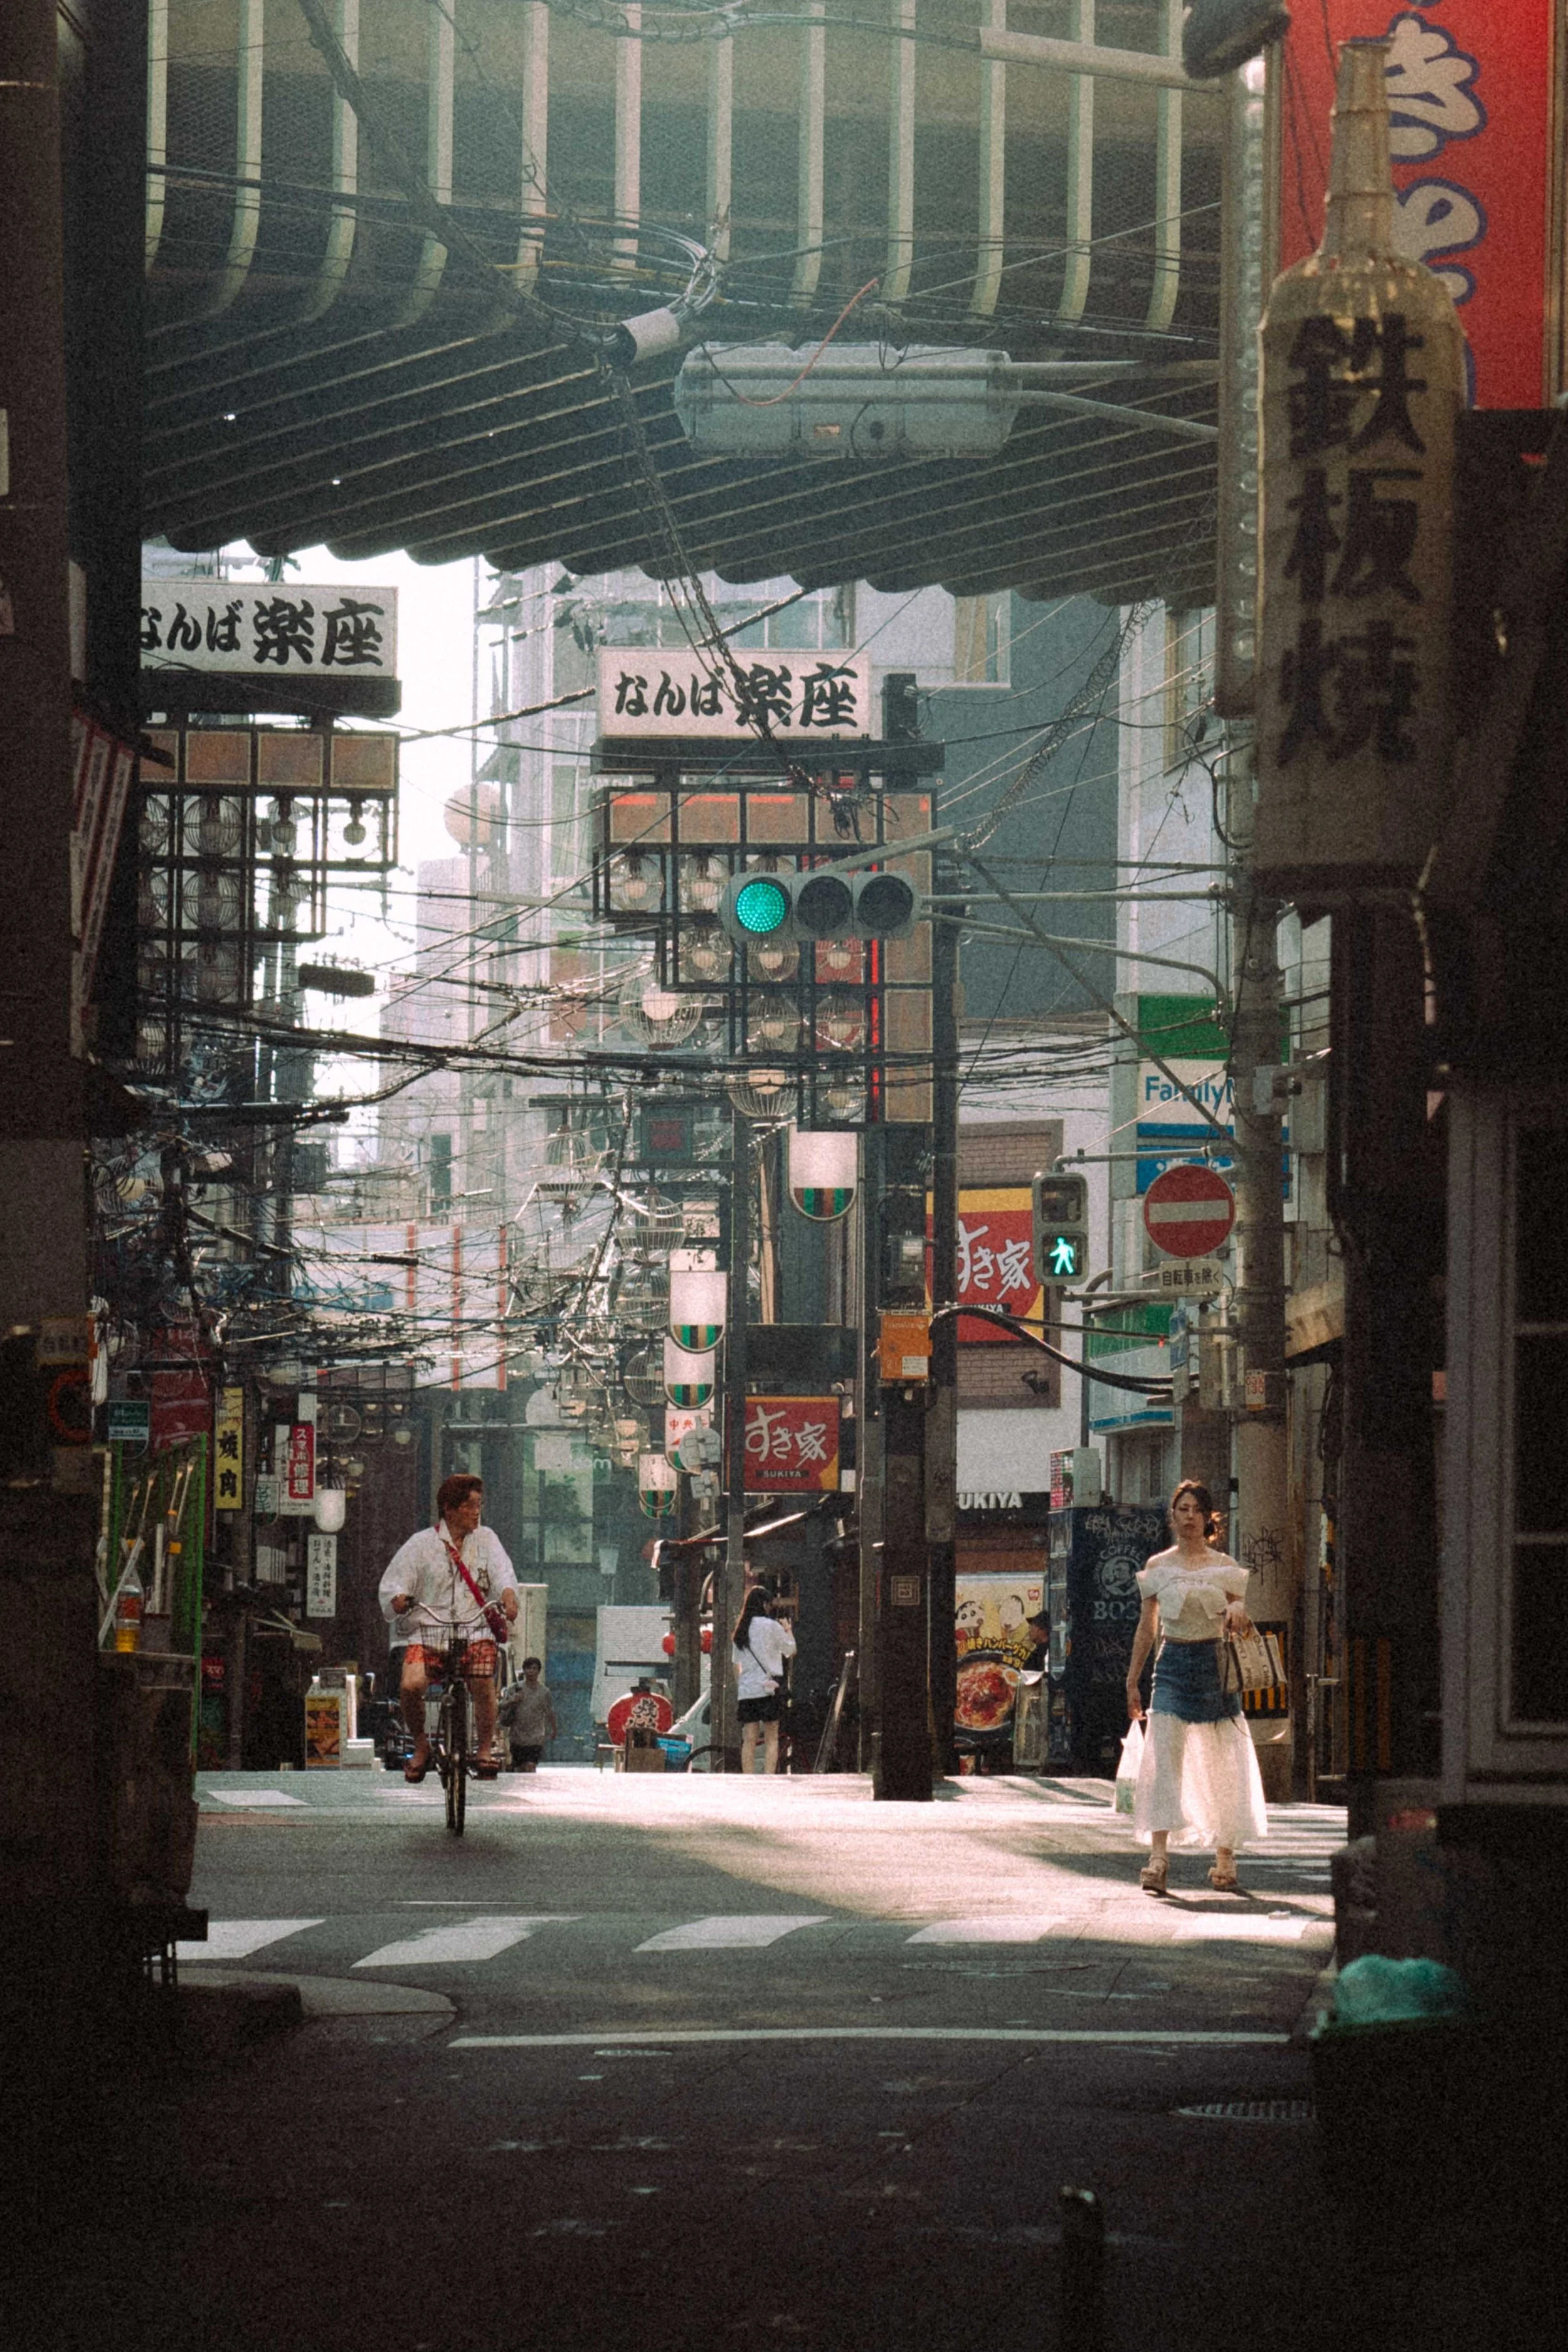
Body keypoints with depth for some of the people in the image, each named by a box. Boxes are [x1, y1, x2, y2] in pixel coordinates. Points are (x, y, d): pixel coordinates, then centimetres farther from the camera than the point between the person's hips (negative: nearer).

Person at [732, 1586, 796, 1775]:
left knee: (749, 1740, 4)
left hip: (746, 1690, 5)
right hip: (769, 1688, -5)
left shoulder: (740, 1630, 12)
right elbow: (791, 1650, 5)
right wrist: (788, 1629, 21)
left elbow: (735, 1663, 16)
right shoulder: (771, 1626, -4)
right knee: (771, 1739, -2)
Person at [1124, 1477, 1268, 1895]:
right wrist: (1132, 1683, 10)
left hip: (1215, 1665, 0)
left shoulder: (1224, 1567, 6)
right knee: (1163, 1760, -14)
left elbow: (1240, 1622, 9)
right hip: (1173, 1664, 0)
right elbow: (1146, 1629, 12)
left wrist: (1238, 1613, -16)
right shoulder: (1158, 1568, 8)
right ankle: (1158, 1858, -22)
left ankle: (1225, 1858, 11)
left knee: (1222, 1764, 1)